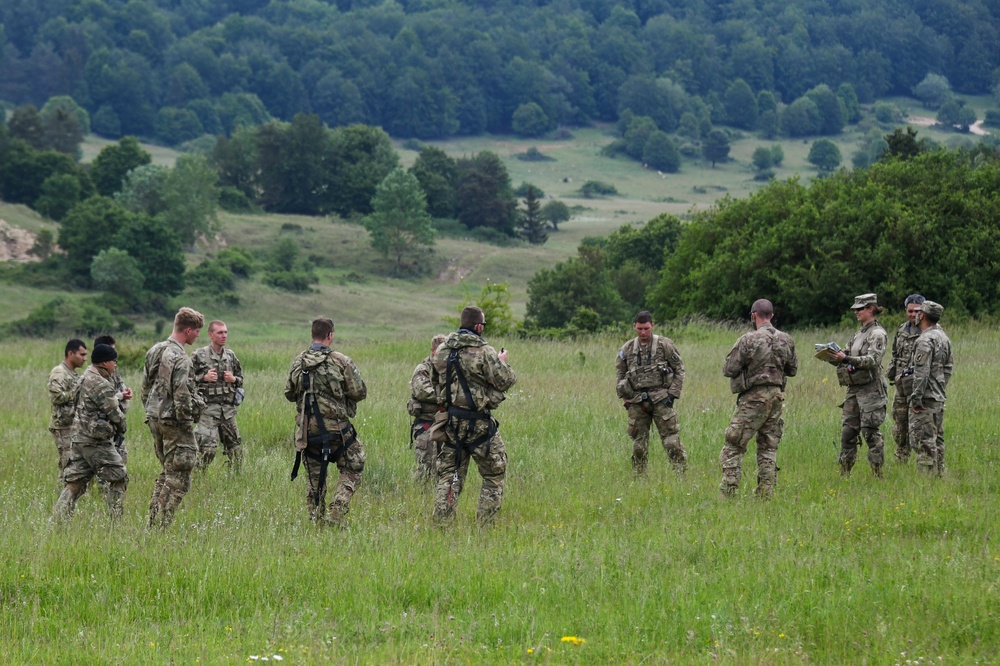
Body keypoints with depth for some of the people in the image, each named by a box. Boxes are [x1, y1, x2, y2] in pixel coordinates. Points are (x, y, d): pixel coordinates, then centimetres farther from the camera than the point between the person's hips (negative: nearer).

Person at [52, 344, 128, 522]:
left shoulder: (85, 378, 13)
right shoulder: (102, 385, -17)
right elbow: (115, 414, -12)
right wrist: (121, 427, 6)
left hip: (79, 438, 9)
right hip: (96, 441, -9)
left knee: (75, 482, 8)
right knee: (118, 479, 2)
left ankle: (58, 519, 1)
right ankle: (116, 521, 1)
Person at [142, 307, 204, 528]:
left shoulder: (154, 351, 10)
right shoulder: (179, 358, -18)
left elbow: (145, 386, 16)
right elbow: (181, 395, -21)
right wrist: (187, 422, -12)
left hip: (155, 418, 9)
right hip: (174, 421, -9)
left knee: (167, 472, 20)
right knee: (178, 477, -3)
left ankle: (153, 523, 19)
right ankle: (162, 525, -6)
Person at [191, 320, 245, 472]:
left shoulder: (230, 355, 11)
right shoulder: (199, 356, -4)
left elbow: (240, 377, 21)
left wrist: (234, 379, -1)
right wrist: (204, 377, -15)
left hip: (228, 408, 5)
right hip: (208, 408, -5)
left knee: (235, 445, 9)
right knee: (207, 446, -13)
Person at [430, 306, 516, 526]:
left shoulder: (442, 351, 5)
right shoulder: (484, 352, -15)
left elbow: (435, 382, 16)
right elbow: (505, 380, -12)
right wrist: (502, 363, 6)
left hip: (451, 421, 6)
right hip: (478, 423, -5)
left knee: (449, 475, 11)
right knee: (494, 474, 9)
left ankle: (442, 522, 3)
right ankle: (485, 524, 5)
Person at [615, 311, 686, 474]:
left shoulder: (664, 345, 0)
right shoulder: (627, 349, 9)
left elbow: (679, 370, 4)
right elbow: (620, 375, 17)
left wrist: (672, 394, -4)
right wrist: (626, 399, 8)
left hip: (660, 398, -3)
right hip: (636, 401, 3)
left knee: (671, 439, -9)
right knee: (639, 443, 5)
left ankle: (681, 474, -8)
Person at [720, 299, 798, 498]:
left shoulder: (748, 340, -13)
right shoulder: (786, 340, 4)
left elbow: (728, 370, -9)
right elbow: (792, 370, 15)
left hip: (753, 399, -6)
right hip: (777, 396, 6)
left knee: (734, 446, 0)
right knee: (768, 448, 13)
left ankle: (728, 491, -8)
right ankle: (766, 493, 9)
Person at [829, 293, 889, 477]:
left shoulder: (877, 334, -8)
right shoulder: (858, 334, 18)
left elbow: (872, 360, -20)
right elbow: (845, 354, 16)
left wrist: (846, 359, -31)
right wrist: (832, 355, -6)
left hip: (870, 390, -8)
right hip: (854, 388, 8)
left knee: (870, 431, -6)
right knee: (848, 431, 6)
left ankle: (877, 472, -1)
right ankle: (844, 472, 9)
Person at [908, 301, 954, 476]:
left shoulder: (925, 340, -17)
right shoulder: (943, 337, 12)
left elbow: (921, 372, -21)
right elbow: (949, 366, 20)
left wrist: (916, 397, -18)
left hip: (925, 397, -9)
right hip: (939, 397, 9)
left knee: (924, 440, -8)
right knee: (937, 438, 14)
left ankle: (927, 474, -10)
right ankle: (938, 473, 18)